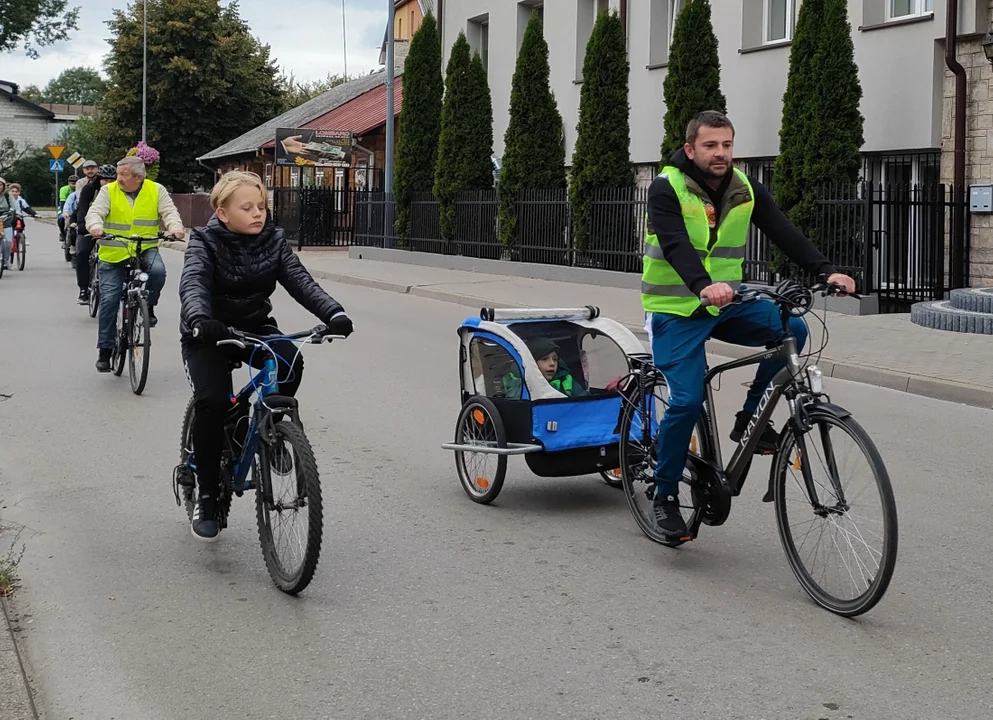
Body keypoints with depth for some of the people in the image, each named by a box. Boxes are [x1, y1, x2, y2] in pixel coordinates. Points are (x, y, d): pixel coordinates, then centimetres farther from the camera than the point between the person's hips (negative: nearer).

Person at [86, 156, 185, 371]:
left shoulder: (156, 191, 0)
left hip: (146, 250, 0)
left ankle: (148, 307, -2)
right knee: (109, 299, -4)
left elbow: (169, 212, -8)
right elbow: (95, 212, -13)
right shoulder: (108, 192, -2)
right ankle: (105, 350, 6)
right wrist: (95, 226, -37)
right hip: (113, 255, 0)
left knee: (157, 270, -32)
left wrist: (175, 228, -30)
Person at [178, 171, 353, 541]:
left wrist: (333, 312, -37)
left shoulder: (272, 239, -4)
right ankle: (206, 497, -10)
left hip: (255, 328, 3)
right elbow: (192, 284, -33)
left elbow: (300, 280, -17)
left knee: (290, 361, -31)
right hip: (208, 334, -3)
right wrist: (199, 320, -56)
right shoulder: (205, 242, -14)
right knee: (211, 400, -26)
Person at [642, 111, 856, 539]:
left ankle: (750, 418, -3)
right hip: (675, 310, -4)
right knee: (687, 400, -16)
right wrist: (703, 285, -46)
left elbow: (784, 233, -8)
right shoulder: (667, 189, -13)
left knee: (790, 328, -20)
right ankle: (665, 495, 4)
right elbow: (675, 245, -28)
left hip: (726, 305, 5)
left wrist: (825, 270, -24)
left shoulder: (745, 190, 1)